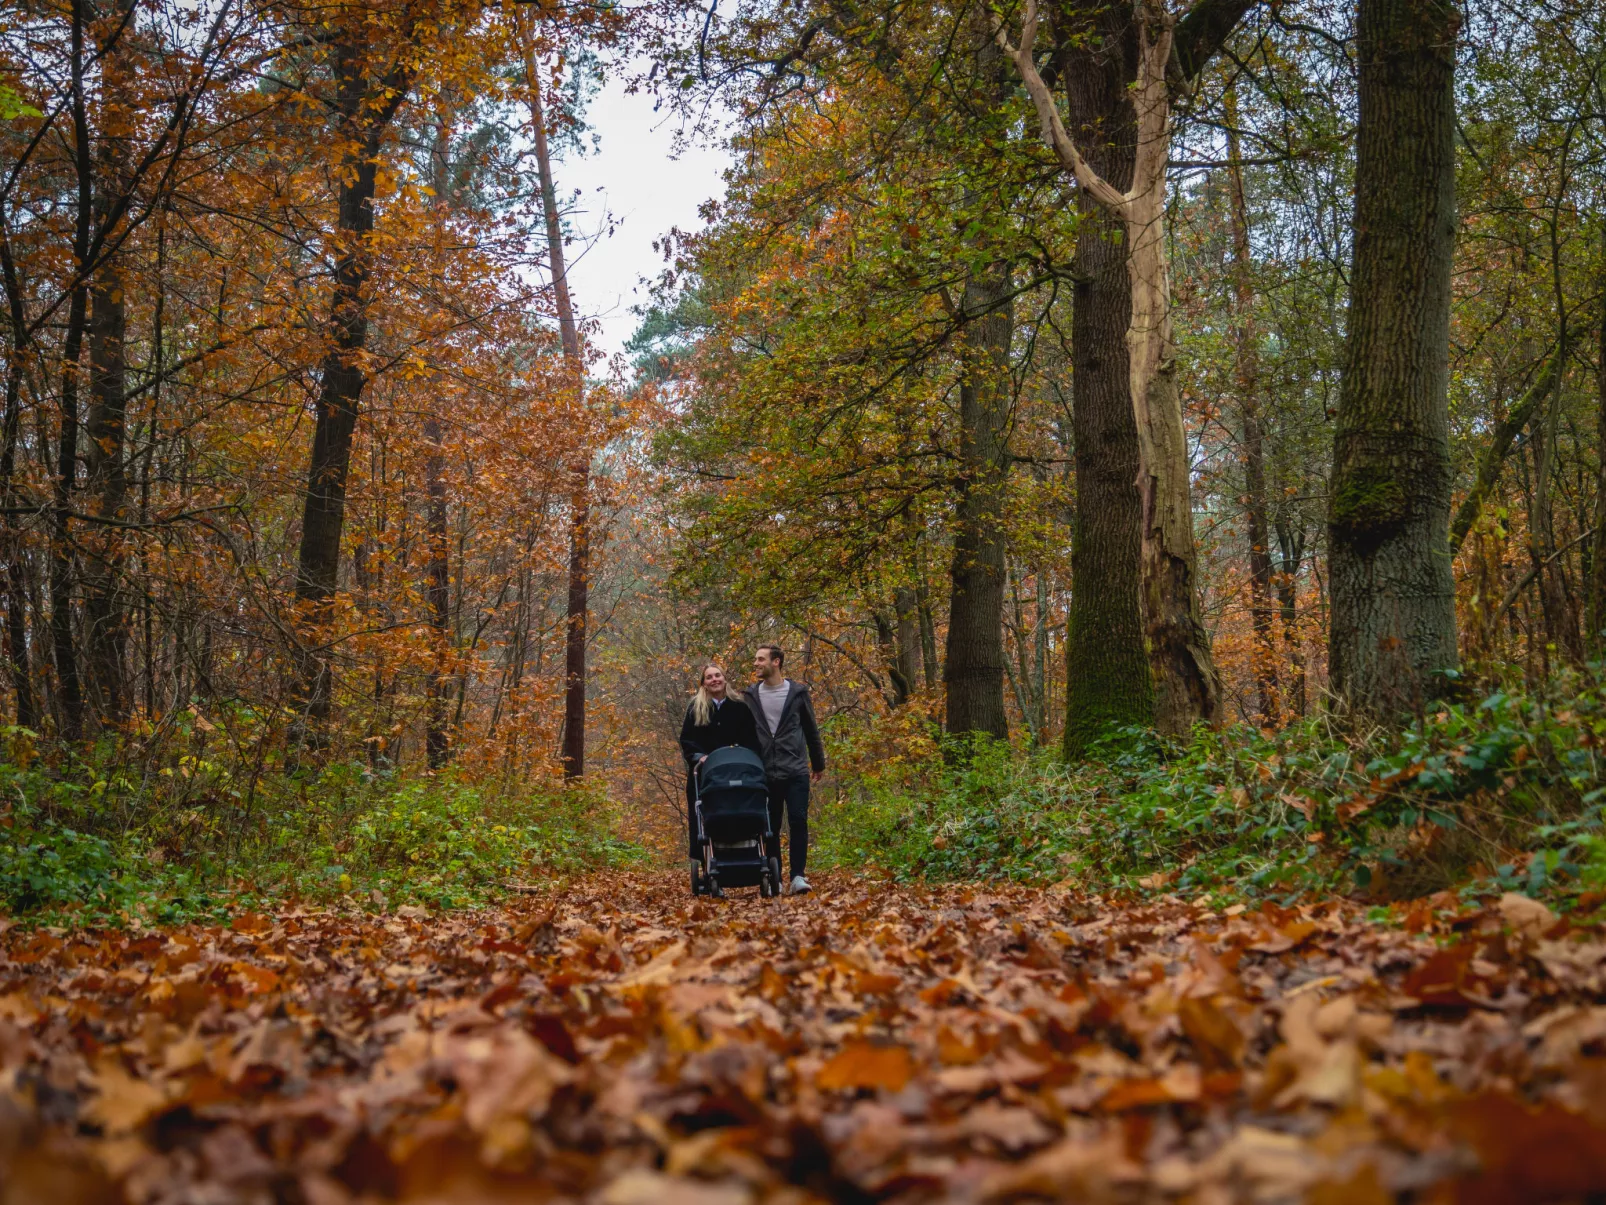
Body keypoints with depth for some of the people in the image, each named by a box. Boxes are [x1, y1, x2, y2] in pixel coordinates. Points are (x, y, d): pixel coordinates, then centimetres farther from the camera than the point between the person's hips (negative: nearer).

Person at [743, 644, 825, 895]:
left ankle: (798, 875, -5)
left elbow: (811, 730, 11)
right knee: (771, 827, 5)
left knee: (798, 822, -10)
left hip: (796, 771, -2)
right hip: (766, 773, 2)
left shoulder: (798, 692, 3)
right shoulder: (750, 695, 7)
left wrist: (818, 764, 14)